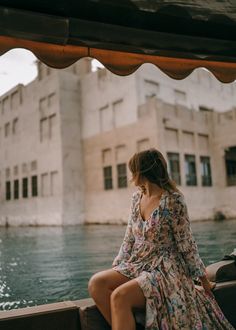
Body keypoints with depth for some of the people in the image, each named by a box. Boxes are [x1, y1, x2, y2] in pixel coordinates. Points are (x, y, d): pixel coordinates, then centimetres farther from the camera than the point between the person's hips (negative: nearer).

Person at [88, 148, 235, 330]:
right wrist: (115, 268, 11)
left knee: (119, 296, -29)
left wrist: (204, 281, 0)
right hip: (138, 265, 7)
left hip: (165, 268, -7)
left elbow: (187, 244, -8)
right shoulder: (137, 197, 8)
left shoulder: (173, 201, -14)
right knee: (96, 283, -16)